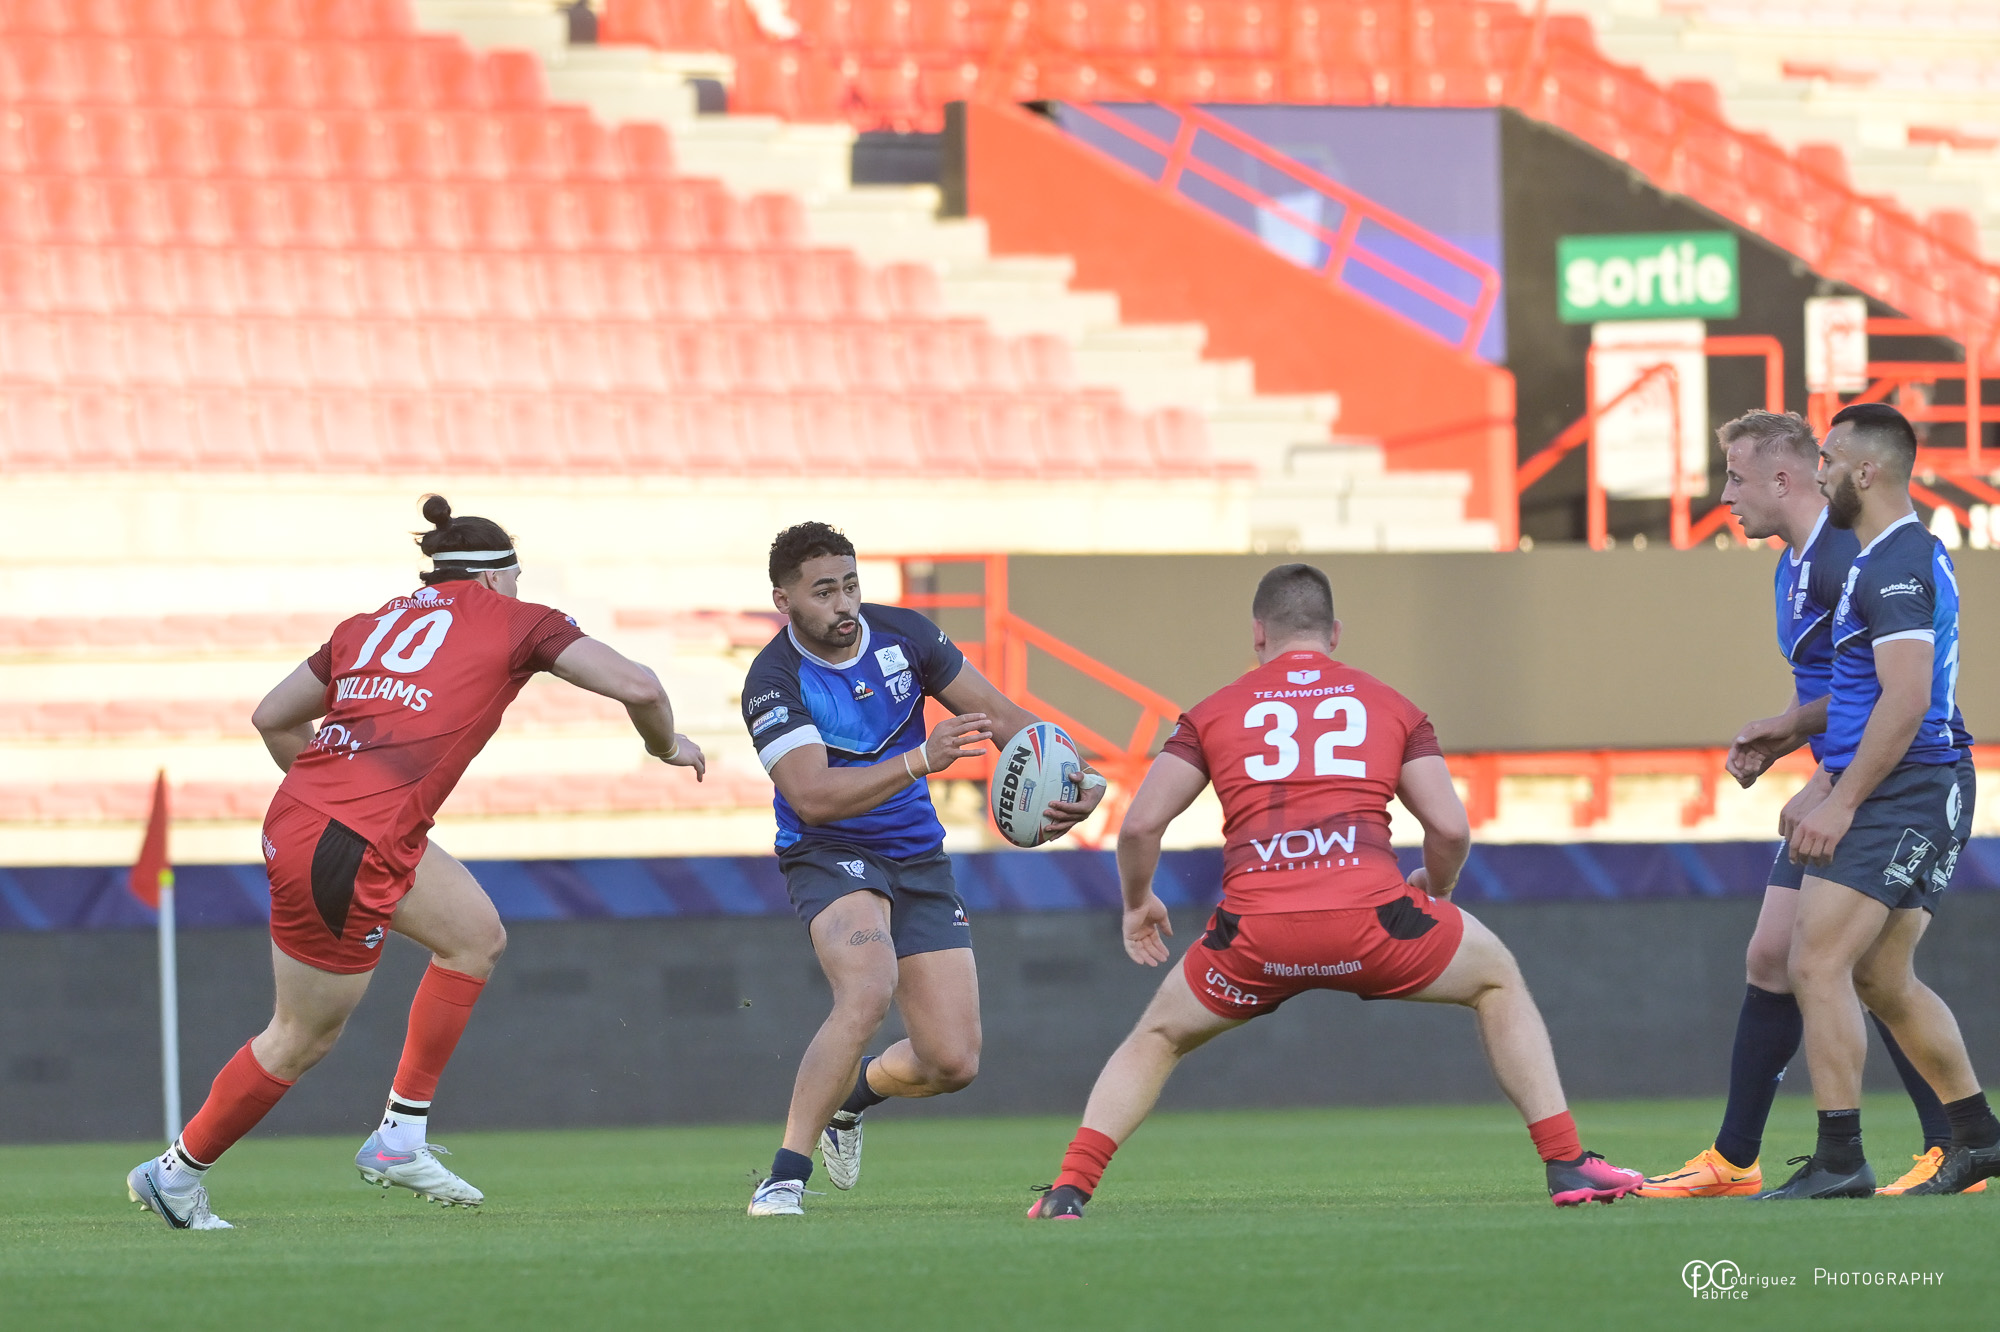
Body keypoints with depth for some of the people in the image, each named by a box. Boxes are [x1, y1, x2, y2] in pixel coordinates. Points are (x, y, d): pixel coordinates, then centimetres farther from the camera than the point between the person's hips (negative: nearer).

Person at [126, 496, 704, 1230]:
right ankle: (178, 1170, 25)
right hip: (347, 853, -8)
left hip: (302, 809, 8)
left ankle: (401, 1135, 21)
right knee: (303, 1040, 10)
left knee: (477, 936, 21)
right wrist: (665, 743, 17)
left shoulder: (370, 624, 19)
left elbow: (272, 717, 23)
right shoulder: (511, 621, 3)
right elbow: (635, 685, -2)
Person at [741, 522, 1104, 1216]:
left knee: (953, 1062, -4)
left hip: (918, 857, 5)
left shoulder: (901, 634, -5)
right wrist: (920, 760, -40)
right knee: (867, 991, -35)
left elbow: (997, 713, 2)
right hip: (830, 855, -5)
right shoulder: (774, 681, -18)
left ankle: (851, 1094, 31)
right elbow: (811, 795, -30)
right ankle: (785, 1177, -28)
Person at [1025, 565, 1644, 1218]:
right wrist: (1436, 889, 32)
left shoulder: (1216, 710, 18)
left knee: (1158, 1038, 27)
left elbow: (1140, 824, 10)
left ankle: (1069, 1187, 11)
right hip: (1370, 915, 0)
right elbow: (1450, 828, 11)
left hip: (1255, 931, 0)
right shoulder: (1389, 704, 18)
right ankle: (1566, 1165, 18)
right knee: (1499, 982, 27)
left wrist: (1137, 902, 29)